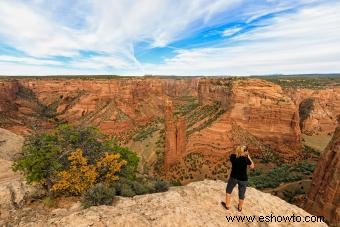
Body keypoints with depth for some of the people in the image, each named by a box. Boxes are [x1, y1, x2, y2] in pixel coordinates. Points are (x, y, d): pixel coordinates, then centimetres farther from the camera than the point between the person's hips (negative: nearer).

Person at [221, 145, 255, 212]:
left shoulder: (232, 156, -16)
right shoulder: (246, 159, -23)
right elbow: (252, 166, -5)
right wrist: (248, 157, -3)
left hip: (233, 177, 1)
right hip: (243, 179, -1)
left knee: (228, 190, 24)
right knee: (241, 194, 22)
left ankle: (227, 206, 35)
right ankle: (240, 208, 44)